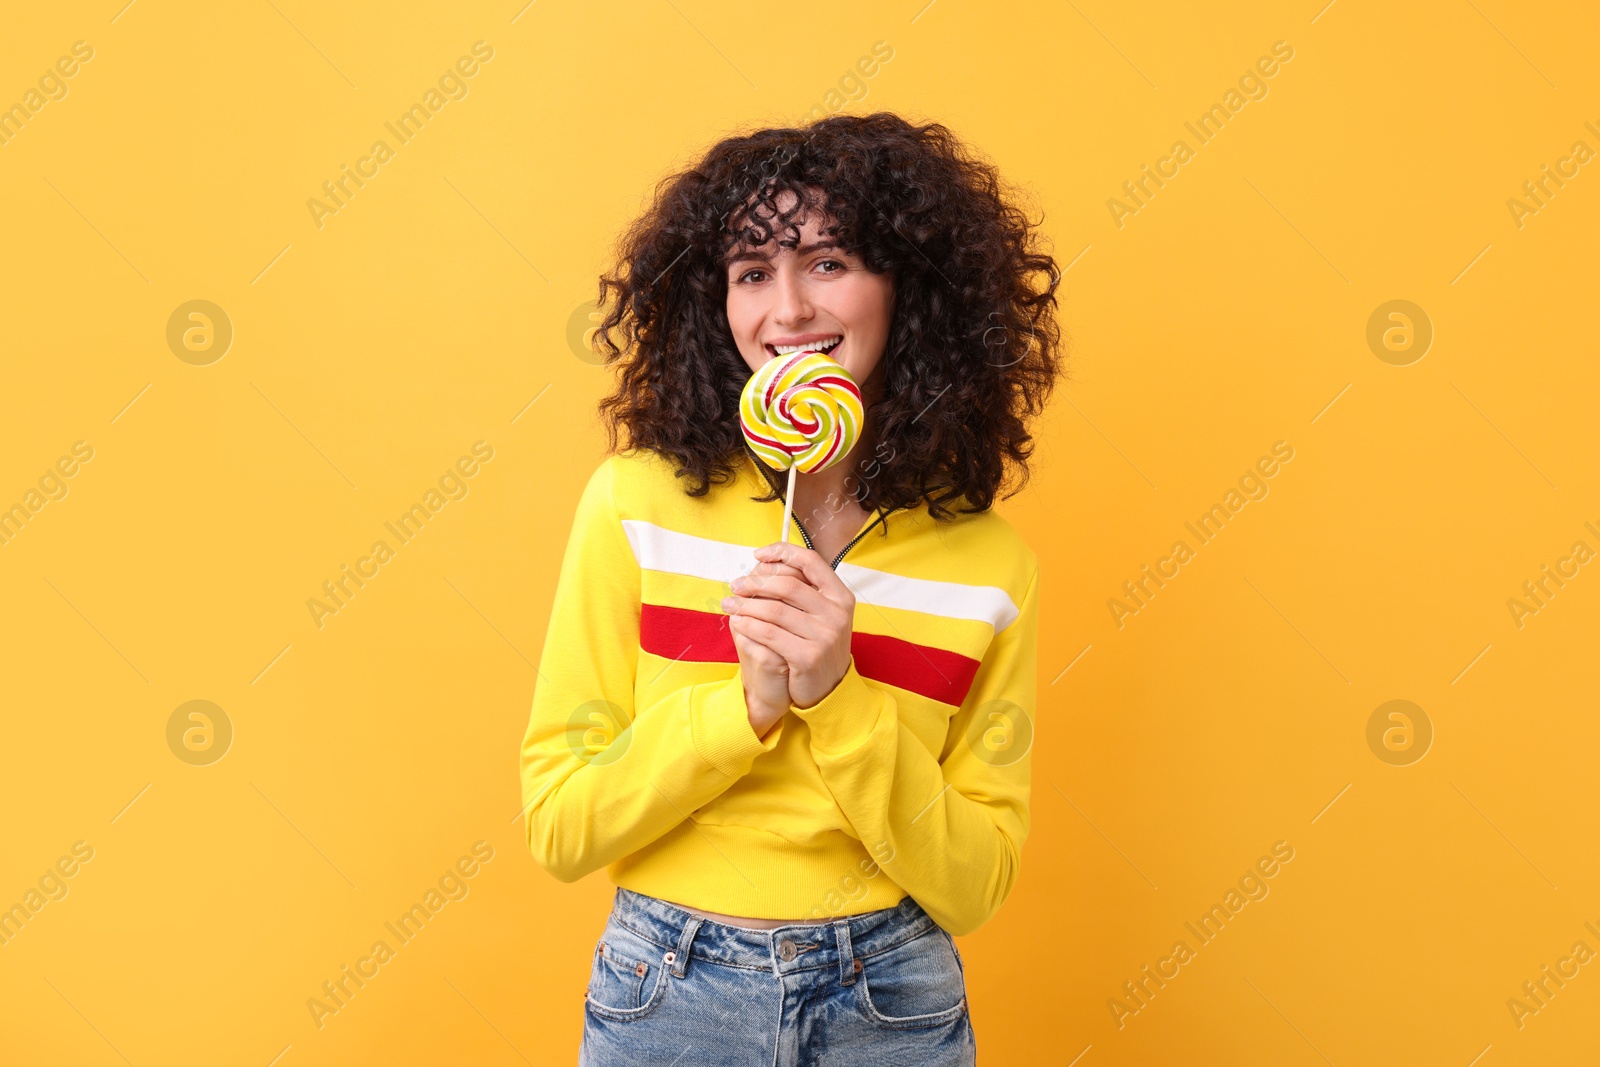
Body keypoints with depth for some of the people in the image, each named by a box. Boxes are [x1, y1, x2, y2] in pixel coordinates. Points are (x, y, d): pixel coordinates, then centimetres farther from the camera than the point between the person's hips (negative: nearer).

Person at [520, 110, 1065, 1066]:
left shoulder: (989, 559, -8)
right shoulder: (636, 502, -9)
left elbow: (975, 888, -8)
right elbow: (558, 830, -8)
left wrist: (837, 696, -20)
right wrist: (749, 702, -21)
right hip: (669, 989, 0)